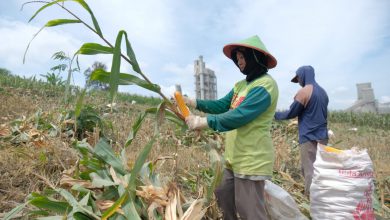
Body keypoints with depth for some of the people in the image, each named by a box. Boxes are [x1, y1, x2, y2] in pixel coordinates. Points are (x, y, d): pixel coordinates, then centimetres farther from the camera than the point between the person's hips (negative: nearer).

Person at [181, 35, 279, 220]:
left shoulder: (265, 85, -17)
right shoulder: (241, 85, 12)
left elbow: (239, 116, -26)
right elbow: (222, 105, 9)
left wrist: (203, 122, -25)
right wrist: (193, 102, -1)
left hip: (252, 159, -9)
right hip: (235, 157, 9)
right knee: (222, 195, 22)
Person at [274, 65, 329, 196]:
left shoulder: (304, 92, -11)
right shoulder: (323, 92, 13)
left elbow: (291, 113, -7)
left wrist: (275, 115, 7)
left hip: (309, 137, -8)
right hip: (322, 136, 8)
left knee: (309, 170, -2)